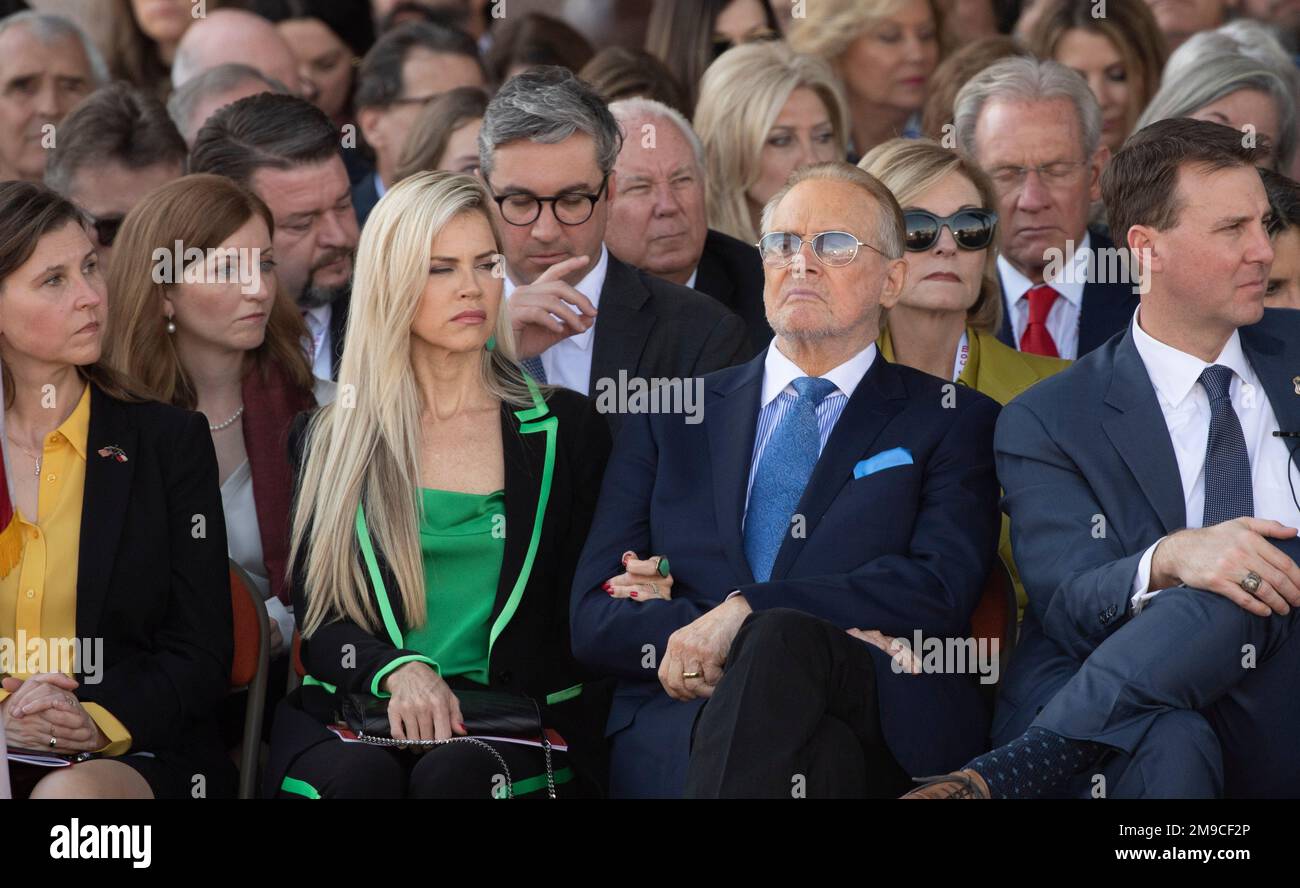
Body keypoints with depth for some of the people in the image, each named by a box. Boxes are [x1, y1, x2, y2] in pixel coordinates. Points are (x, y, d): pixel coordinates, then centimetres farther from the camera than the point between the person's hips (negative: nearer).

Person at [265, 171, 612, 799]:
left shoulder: (563, 430, 13)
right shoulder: (329, 439, 14)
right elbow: (317, 617, 8)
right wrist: (398, 672, -14)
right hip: (355, 717, 0)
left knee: (455, 773, -35)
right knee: (363, 774, -36)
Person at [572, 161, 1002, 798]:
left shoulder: (953, 424, 17)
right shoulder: (670, 419, 24)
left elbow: (939, 592, -2)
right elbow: (595, 618, 13)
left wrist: (746, 613, -13)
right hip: (680, 736, 1)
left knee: (776, 643, -38)